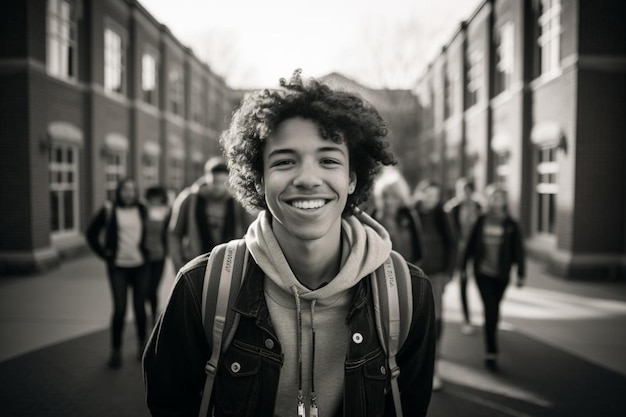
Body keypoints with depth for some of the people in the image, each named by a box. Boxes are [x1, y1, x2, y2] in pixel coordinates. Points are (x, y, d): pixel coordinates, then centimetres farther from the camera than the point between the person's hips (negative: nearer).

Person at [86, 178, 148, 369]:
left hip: (140, 266, 2)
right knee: (119, 309, -5)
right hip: (118, 267, -2)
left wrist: (146, 250, 7)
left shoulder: (142, 210, 3)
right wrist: (104, 254, 0)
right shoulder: (109, 210, -3)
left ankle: (142, 343, 28)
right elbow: (91, 233, 5)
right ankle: (116, 350, 12)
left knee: (140, 308, 8)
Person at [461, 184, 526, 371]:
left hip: (501, 274, 1)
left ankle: (491, 333, 45)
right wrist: (463, 266, 7)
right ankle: (491, 352, -4)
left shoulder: (512, 225, -2)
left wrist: (521, 274, -2)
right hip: (482, 272, -1)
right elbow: (471, 245, 4)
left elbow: (518, 251, 0)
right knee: (490, 309, -8)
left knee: (494, 308, 16)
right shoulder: (481, 221, -1)